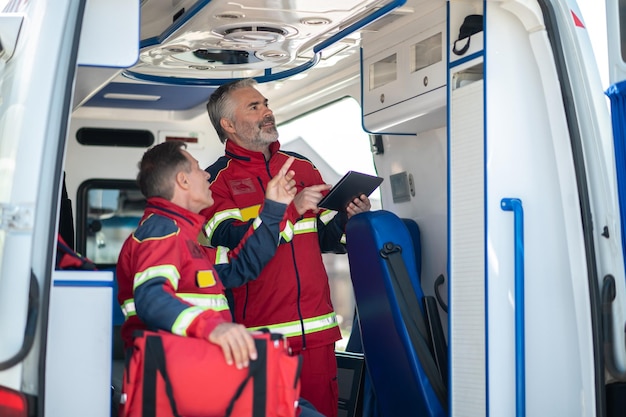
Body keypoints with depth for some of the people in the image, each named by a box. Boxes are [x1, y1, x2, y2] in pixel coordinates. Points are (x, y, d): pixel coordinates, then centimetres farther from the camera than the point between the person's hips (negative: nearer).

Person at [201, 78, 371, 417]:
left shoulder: (302, 167, 15)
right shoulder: (216, 180, -1)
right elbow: (232, 245, -15)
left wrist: (346, 216, 0)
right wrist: (290, 209, -20)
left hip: (316, 327, 4)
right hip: (260, 335, -4)